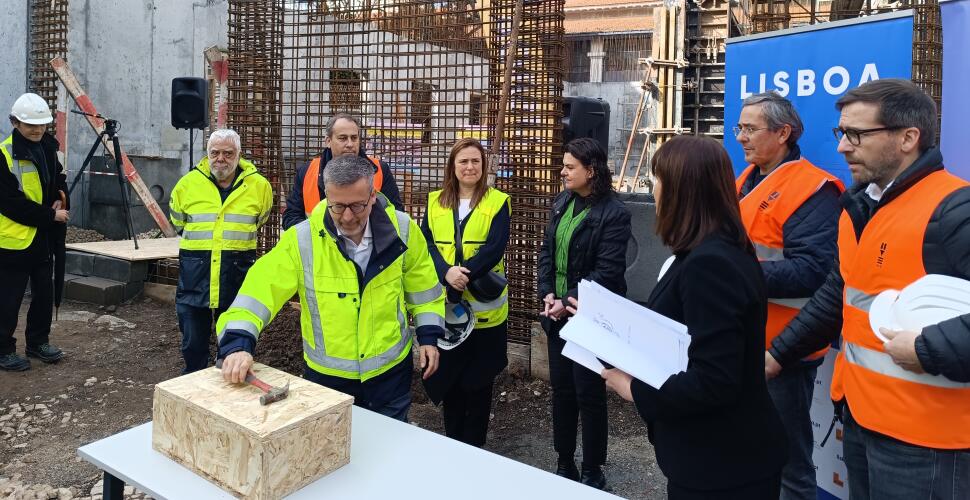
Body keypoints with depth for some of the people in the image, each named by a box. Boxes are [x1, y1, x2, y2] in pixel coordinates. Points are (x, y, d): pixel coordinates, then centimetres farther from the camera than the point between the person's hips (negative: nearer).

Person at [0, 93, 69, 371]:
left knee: (44, 293, 14)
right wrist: (50, 215, -17)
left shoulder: (47, 148, 7)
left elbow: (58, 179, 21)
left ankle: (38, 342, 29)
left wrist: (60, 198, -1)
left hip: (44, 236, 7)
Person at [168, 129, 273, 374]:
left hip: (238, 273, -1)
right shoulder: (187, 183, 1)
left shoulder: (259, 185, -1)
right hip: (194, 275, 1)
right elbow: (177, 222, 18)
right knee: (193, 344, 9)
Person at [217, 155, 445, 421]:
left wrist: (428, 336, 3)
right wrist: (238, 343, -33)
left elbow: (423, 285, 2)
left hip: (390, 370, 1)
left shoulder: (401, 229, -11)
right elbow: (260, 288, -20)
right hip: (326, 375, 0)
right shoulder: (302, 239, -17)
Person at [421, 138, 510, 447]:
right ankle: (452, 442, 30)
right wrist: (446, 272, -20)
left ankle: (473, 446, 24)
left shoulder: (498, 202, -1)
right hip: (444, 305, 3)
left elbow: (495, 248, -12)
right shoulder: (435, 202, 8)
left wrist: (465, 274, -23)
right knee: (447, 375, 13)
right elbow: (426, 243, -3)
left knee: (478, 378, 9)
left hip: (484, 307, -2)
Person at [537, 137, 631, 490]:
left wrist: (570, 302, -19)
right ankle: (565, 463, 28)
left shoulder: (614, 213, -13)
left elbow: (606, 271, -18)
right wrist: (547, 292, -5)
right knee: (561, 389, 13)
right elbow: (547, 251, 9)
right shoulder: (562, 203, 9)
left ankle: (592, 471, 20)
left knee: (589, 393, 4)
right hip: (557, 313, 7)